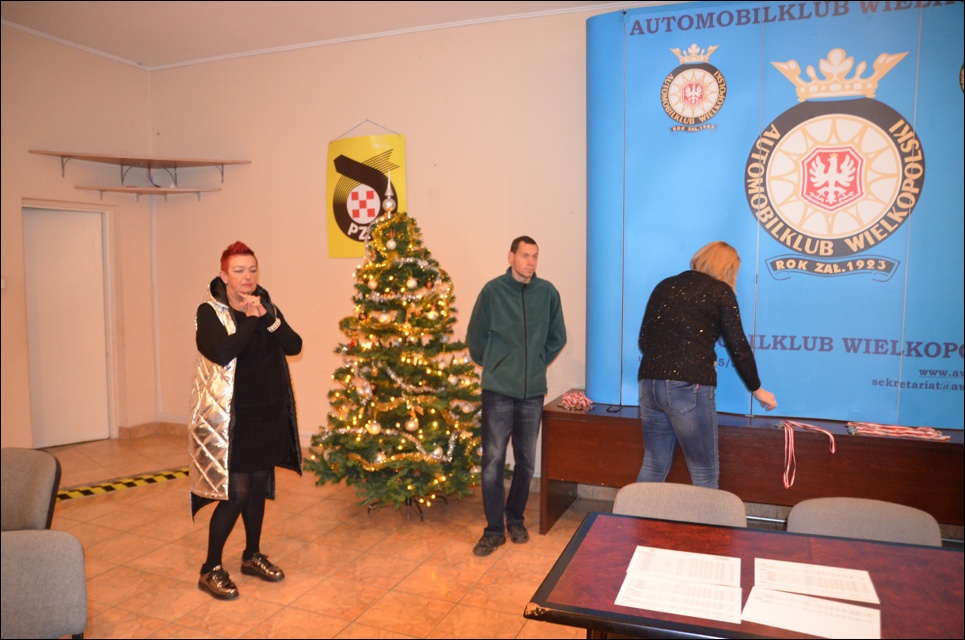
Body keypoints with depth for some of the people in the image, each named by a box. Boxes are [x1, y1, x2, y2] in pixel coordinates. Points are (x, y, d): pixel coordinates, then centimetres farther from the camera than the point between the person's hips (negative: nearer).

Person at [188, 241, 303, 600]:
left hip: (269, 412, 6)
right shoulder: (210, 311, -8)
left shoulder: (265, 306, 7)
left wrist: (268, 318, -17)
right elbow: (221, 352, -26)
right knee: (236, 493, -5)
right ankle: (210, 570, 12)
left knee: (259, 486, 15)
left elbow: (294, 345, -3)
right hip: (232, 416, -5)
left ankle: (252, 556, 32)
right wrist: (251, 319, -20)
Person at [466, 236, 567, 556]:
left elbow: (557, 337, 13)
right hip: (498, 390, -2)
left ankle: (515, 518, 31)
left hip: (533, 391, 2)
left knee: (526, 461, 12)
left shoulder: (548, 292, 0)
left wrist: (537, 364, 11)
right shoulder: (493, 290, -5)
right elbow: (475, 337, 5)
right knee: (493, 461, 0)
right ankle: (494, 529, 13)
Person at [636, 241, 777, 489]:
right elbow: (738, 347, 4)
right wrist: (757, 389, 18)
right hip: (689, 388, -5)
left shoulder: (665, 286, 18)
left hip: (650, 383, 5)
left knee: (653, 466, 15)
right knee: (704, 472, 9)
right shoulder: (720, 292, 4)